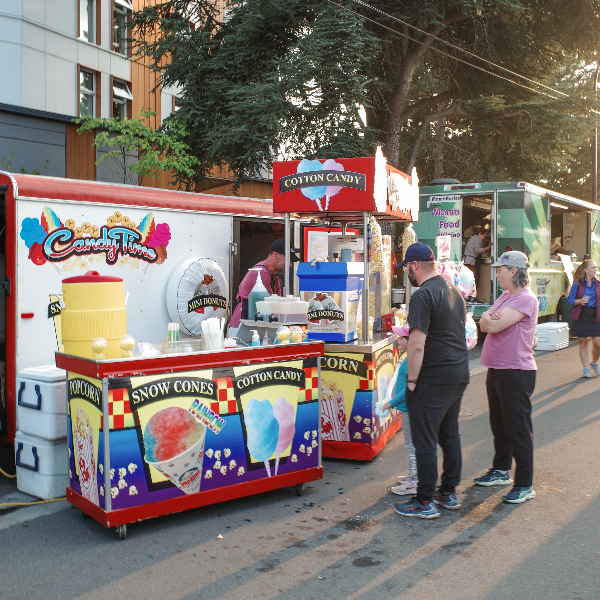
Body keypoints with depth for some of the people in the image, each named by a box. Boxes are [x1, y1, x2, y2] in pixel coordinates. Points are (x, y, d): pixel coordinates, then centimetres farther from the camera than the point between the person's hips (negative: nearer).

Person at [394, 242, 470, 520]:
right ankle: (449, 493, 27)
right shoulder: (454, 291, 11)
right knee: (450, 434, 17)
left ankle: (425, 502, 6)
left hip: (433, 378, -9)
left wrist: (411, 380, -14)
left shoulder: (423, 295, -17)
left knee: (425, 440, -1)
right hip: (460, 372, 9)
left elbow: (417, 344, -22)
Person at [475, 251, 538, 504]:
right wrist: (488, 318, -14)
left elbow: (494, 326, -23)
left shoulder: (526, 299, -16)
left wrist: (489, 319, -2)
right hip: (497, 369, 9)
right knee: (499, 424, 19)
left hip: (516, 372, -9)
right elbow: (485, 323, 7)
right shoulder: (505, 296, 14)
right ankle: (501, 471, 34)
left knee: (518, 428, -3)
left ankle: (524, 485, 6)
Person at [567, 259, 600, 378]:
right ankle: (586, 368, 11)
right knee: (583, 343, 2)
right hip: (581, 317, -2)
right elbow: (570, 299, -2)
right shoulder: (578, 284, -1)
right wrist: (579, 301, -19)